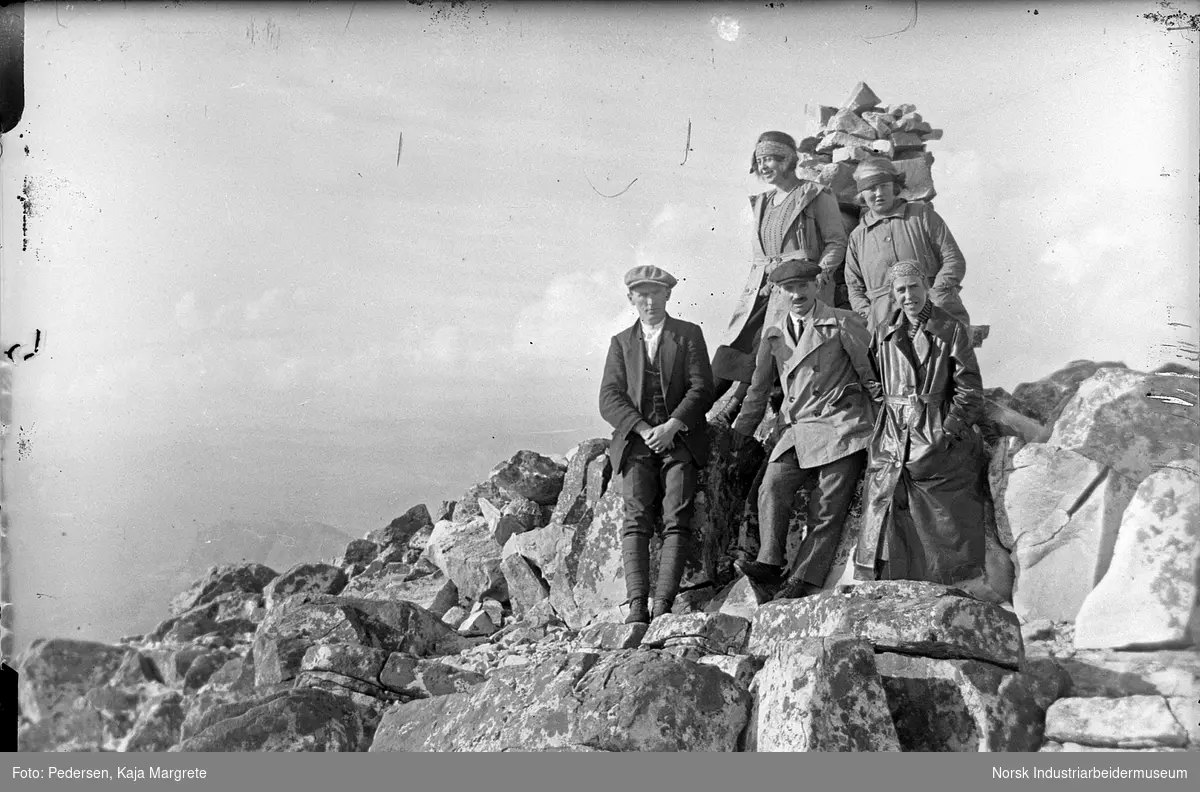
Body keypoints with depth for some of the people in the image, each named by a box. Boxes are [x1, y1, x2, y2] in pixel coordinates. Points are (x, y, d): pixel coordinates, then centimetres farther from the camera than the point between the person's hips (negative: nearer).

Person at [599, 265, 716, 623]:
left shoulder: (689, 334, 12)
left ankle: (663, 605, -22)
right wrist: (643, 430, -11)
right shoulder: (621, 342, 17)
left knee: (677, 520, -18)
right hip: (635, 437, 1)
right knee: (636, 519, -16)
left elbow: (702, 389, 2)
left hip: (680, 436, -1)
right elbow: (609, 399, 5)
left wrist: (672, 427, -13)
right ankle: (637, 605, -23)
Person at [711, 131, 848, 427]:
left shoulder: (815, 195, 0)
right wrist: (753, 284, 14)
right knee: (729, 351, -5)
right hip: (761, 287, 6)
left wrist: (819, 276, -15)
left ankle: (730, 414, -14)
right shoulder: (761, 203, 21)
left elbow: (837, 242, -3)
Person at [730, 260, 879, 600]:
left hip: (841, 427, -4)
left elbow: (871, 372, 6)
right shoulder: (773, 334, 18)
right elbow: (758, 390, 23)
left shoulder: (843, 323, 5)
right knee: (772, 487, -19)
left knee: (828, 507, -10)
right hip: (796, 431, 4)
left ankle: (804, 581, -10)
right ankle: (769, 564, -20)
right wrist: (736, 435, 21)